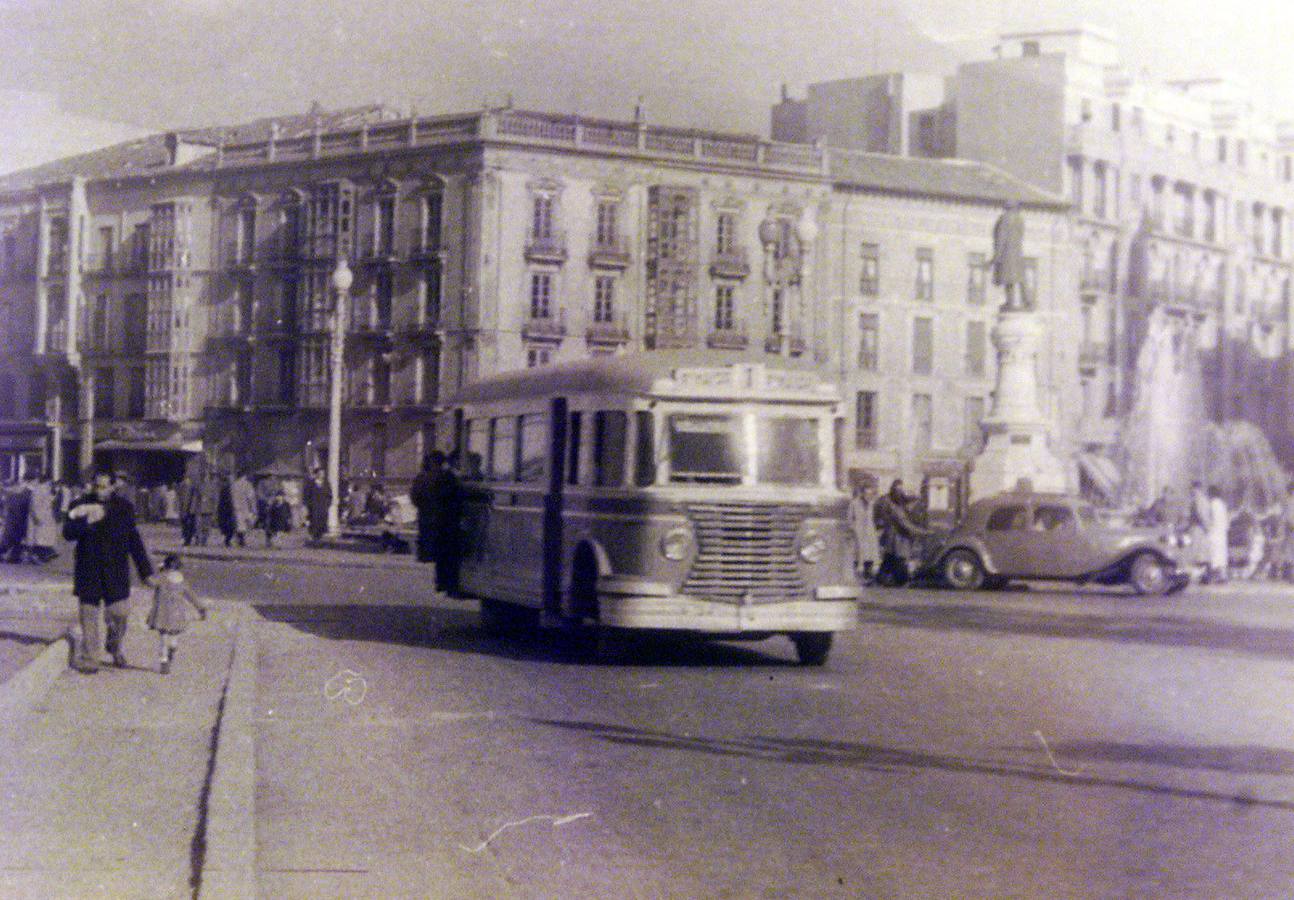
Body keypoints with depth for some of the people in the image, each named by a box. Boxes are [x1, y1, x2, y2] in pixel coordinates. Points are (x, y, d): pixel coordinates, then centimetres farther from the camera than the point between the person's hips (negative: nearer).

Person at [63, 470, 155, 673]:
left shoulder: (123, 508, 3)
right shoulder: (81, 506, 1)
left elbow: (135, 542, 7)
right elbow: (68, 533, -10)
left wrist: (145, 571, 5)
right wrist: (87, 521, -28)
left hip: (116, 572, 0)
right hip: (88, 572, 0)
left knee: (119, 614, -3)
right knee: (89, 617, 3)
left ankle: (115, 648, 26)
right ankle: (88, 660, 13)